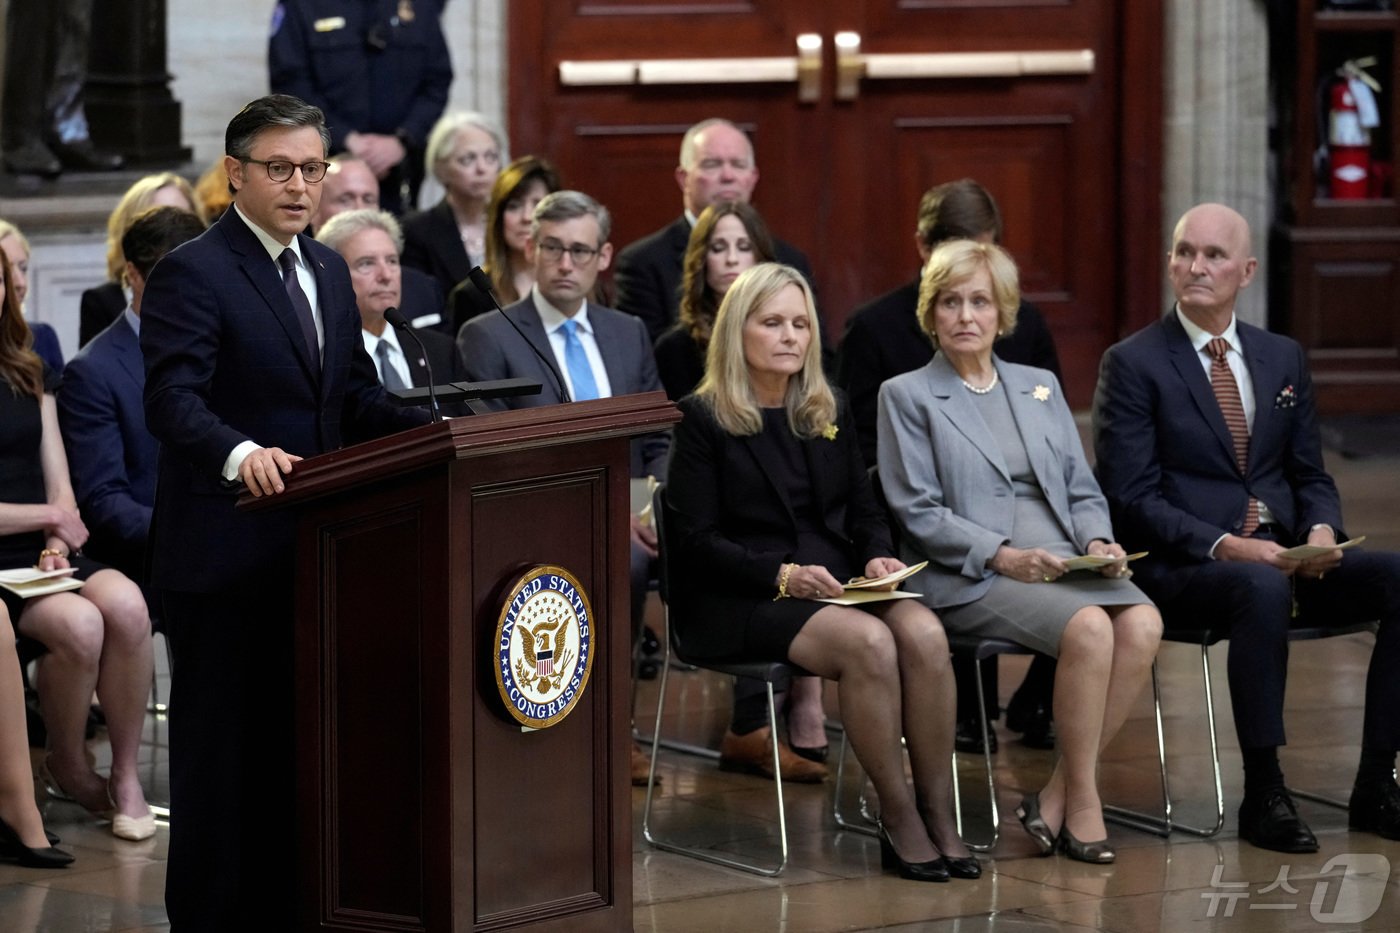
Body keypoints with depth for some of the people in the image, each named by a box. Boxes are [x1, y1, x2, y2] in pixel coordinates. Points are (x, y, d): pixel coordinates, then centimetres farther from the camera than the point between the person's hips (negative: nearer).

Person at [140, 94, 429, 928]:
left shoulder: (329, 271, 15)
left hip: (309, 542, 7)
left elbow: (356, 397, 17)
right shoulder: (192, 274, -11)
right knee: (218, 735, 0)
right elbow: (173, 400, -22)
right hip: (224, 547, -7)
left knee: (296, 732, 12)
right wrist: (240, 452, -41)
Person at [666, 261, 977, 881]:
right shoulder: (703, 419, -1)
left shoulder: (829, 413, 17)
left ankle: (940, 816, -22)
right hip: (737, 602, -5)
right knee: (867, 641, -32)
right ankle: (899, 819, -21)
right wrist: (782, 575, -20)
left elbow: (863, 509, 19)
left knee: (924, 632, -26)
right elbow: (696, 540, -8)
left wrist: (876, 555, -5)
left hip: (835, 586, 5)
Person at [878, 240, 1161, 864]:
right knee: (1088, 628, -32)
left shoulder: (1040, 386, 21)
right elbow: (919, 514, -4)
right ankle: (1082, 801, -18)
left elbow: (1083, 491, 19)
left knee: (1142, 624, -27)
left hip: (1064, 562, 5)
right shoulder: (907, 396, 6)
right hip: (969, 579, -5)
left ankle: (1056, 797, -18)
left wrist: (1098, 542, -4)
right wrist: (1003, 556, -17)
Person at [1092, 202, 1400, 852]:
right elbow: (1132, 499, -8)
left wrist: (1322, 530, -6)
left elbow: (1309, 475, 18)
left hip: (1284, 552, 6)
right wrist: (1225, 545, -21)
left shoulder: (1283, 359, 16)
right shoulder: (1133, 364, -1)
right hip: (1183, 564, -6)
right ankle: (1263, 797, -31)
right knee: (1261, 589, -39)